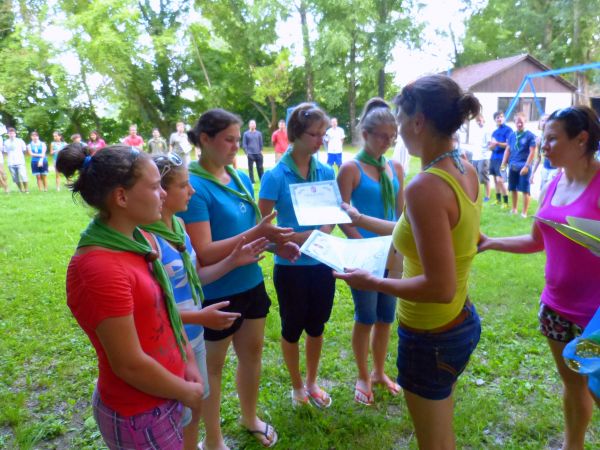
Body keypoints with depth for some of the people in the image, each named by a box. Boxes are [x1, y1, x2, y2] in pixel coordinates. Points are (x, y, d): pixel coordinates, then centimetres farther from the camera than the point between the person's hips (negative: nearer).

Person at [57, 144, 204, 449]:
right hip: (140, 417, -8)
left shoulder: (135, 240, -2)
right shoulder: (101, 268, -30)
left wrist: (189, 364, 4)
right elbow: (130, 365, -25)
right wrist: (188, 392, -10)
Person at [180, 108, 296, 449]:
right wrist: (257, 233, -30)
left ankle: (250, 417, 48)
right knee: (212, 365, 14)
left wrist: (273, 241, -6)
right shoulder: (194, 186, -21)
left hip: (251, 284, 7)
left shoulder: (241, 178, 2)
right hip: (216, 294, -7)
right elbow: (204, 254, -25)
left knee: (252, 353, 22)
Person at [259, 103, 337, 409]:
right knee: (292, 328, 15)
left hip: (322, 263, 4)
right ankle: (296, 384, 40)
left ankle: (312, 382, 42)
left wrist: (323, 232, -15)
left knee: (316, 326, 19)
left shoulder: (326, 173, -1)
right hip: (290, 266, -4)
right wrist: (299, 237, -24)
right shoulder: (276, 176, -14)